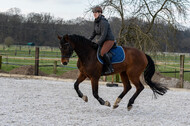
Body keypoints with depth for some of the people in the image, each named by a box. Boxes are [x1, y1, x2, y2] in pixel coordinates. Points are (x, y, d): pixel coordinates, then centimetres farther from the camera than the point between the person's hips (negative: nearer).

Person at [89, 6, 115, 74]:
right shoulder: (96, 21, 6)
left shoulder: (103, 22, -22)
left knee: (102, 52, -32)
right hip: (101, 40, 10)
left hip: (109, 40, -10)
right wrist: (90, 40, 7)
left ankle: (110, 68, -20)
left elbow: (103, 35, -26)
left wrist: (97, 44, -27)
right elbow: (94, 32, 18)